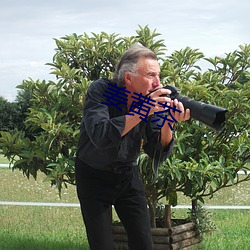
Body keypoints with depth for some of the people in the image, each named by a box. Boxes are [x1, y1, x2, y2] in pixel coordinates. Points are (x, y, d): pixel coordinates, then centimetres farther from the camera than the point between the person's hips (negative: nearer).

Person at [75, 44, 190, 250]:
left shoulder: (153, 100, -10)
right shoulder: (101, 91, -21)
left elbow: (159, 153, -10)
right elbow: (100, 136, -37)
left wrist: (167, 123, -28)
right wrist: (143, 111, -37)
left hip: (128, 175, 4)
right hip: (93, 177, -4)